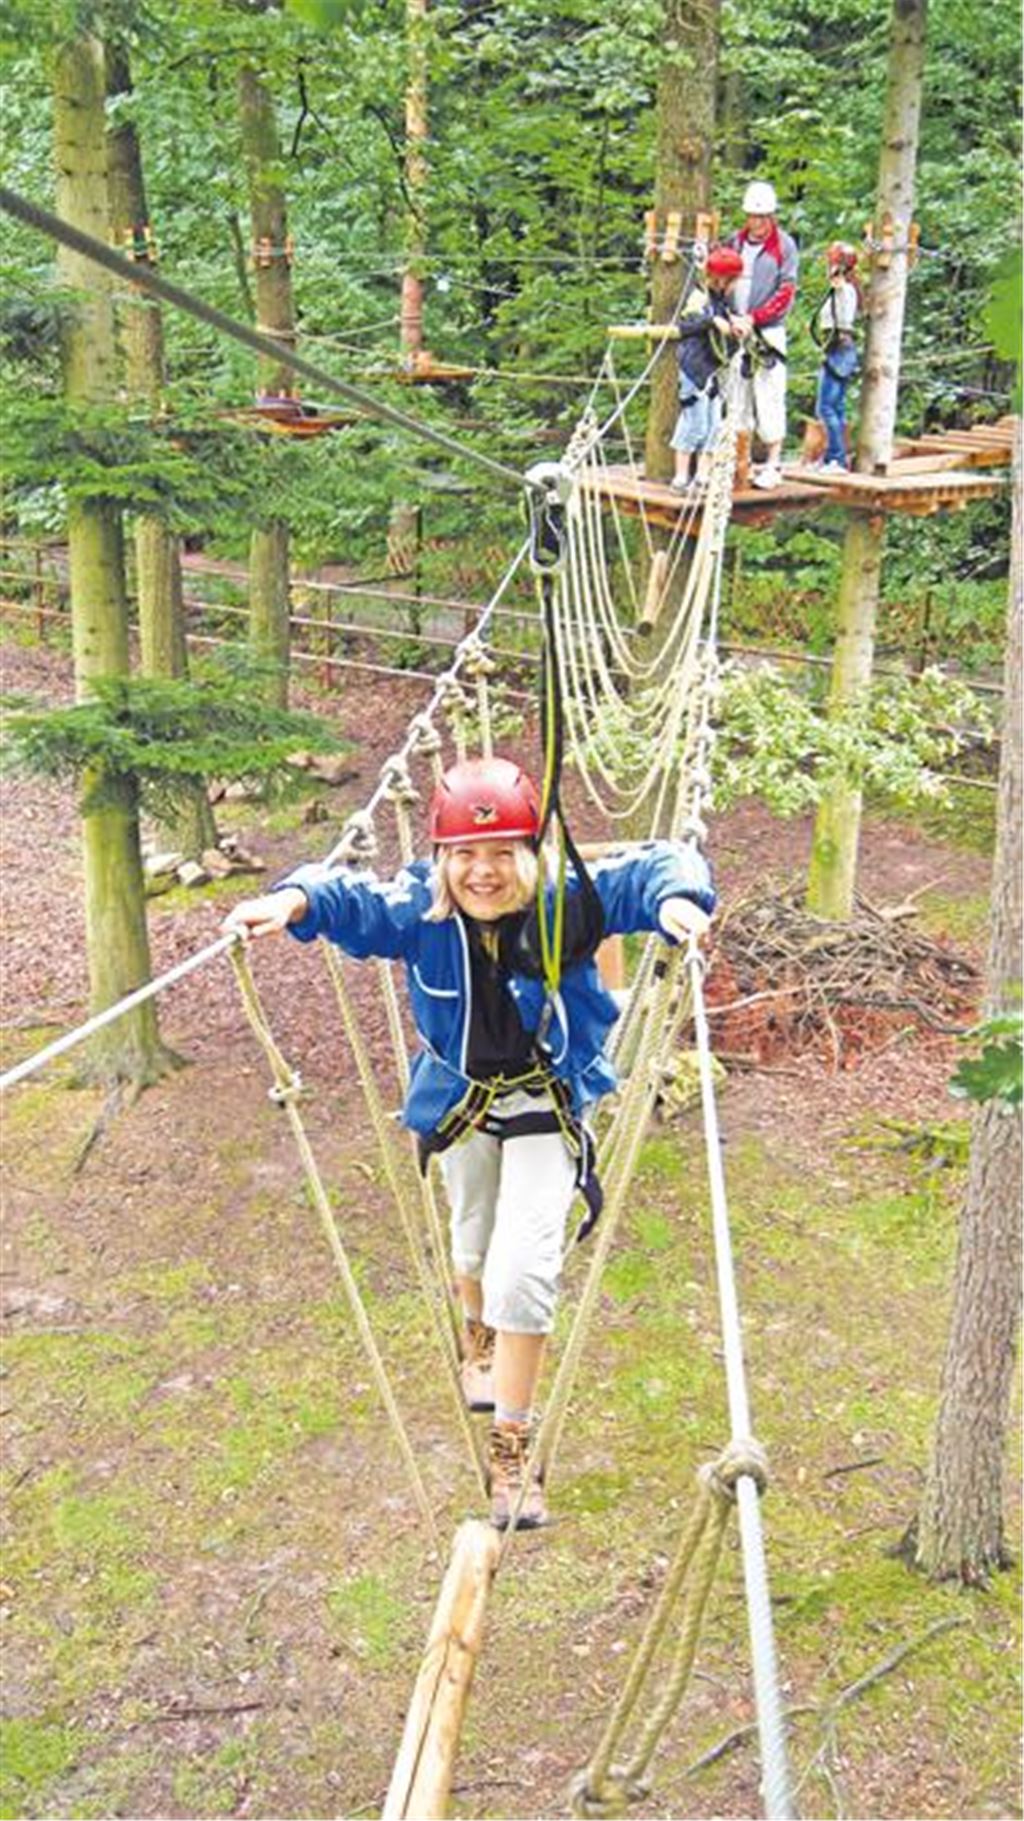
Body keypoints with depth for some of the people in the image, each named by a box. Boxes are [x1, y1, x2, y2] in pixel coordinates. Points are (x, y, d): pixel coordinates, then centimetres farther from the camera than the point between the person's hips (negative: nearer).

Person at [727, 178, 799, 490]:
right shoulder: (734, 243, 13)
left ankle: (772, 465, -3)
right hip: (735, 332, 4)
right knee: (737, 398, 6)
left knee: (769, 398, -6)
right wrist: (728, 316, -5)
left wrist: (752, 318, -15)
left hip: (768, 333, -4)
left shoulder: (784, 246, 0)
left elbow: (786, 293, -5)